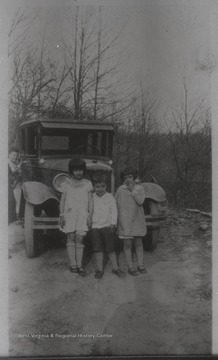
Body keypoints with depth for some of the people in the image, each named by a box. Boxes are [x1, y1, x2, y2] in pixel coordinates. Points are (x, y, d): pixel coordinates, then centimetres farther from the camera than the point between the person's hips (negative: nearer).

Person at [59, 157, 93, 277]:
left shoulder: (87, 184, 7)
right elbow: (62, 200, 8)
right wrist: (61, 215, 2)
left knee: (79, 239, -3)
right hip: (69, 213, 1)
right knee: (71, 238, -2)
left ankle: (79, 265, 1)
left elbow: (90, 201, 6)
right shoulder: (67, 184, 8)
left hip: (82, 214, 0)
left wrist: (90, 216, 0)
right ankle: (73, 264, 3)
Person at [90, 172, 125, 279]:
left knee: (110, 248, 5)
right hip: (95, 226, 1)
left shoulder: (110, 197, 3)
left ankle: (115, 268, 17)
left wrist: (113, 223, -8)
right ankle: (99, 269, 14)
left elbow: (114, 211, 0)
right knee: (98, 249, 4)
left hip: (107, 226, -1)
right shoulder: (91, 198, 7)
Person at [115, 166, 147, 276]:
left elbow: (140, 201, -14)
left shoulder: (139, 188, 1)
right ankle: (130, 266, 9)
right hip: (124, 221, 0)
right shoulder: (120, 190, 2)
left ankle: (140, 265, 18)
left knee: (138, 243, 8)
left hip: (137, 220, 1)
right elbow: (115, 203, 6)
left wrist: (133, 190, -14)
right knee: (127, 244, 1)